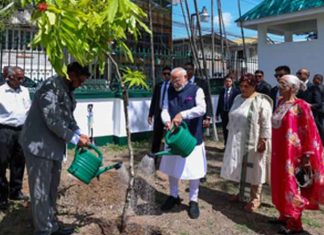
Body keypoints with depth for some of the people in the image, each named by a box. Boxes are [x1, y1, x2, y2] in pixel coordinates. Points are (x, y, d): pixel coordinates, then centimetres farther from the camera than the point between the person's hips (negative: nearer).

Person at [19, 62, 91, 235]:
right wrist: (75, 139, -17)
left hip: (54, 146, 9)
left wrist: (79, 134, 0)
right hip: (39, 145, -9)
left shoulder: (67, 90, 10)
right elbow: (53, 121, -25)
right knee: (41, 191, 1)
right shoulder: (50, 87, -19)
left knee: (52, 189, 16)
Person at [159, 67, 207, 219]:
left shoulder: (196, 90, -8)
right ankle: (174, 196, 34)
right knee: (172, 167, 15)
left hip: (192, 137, -4)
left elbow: (201, 108, -23)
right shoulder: (170, 91, 6)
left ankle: (193, 201, 21)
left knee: (193, 169, 4)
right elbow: (165, 110, -1)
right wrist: (167, 121, -23)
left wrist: (182, 114, -32)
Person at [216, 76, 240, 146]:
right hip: (224, 113, 4)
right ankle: (226, 145, 21)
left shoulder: (236, 91, -4)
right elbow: (219, 102, 9)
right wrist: (217, 113, 7)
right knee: (225, 130, 10)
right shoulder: (222, 91, 8)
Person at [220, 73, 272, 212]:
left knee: (254, 168, 7)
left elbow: (266, 124, -15)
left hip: (253, 142, -6)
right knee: (240, 167, 15)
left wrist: (263, 140, -18)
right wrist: (230, 133, 14)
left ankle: (255, 198, 20)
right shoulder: (238, 98, 7)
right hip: (237, 141, 6)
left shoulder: (261, 101, -13)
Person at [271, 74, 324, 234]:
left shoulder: (301, 106, -15)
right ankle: (284, 216, 30)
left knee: (291, 186, 2)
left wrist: (307, 155, -14)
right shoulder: (280, 104, 7)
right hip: (279, 153, 8)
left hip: (293, 154, -7)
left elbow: (309, 132, -14)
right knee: (281, 185, 15)